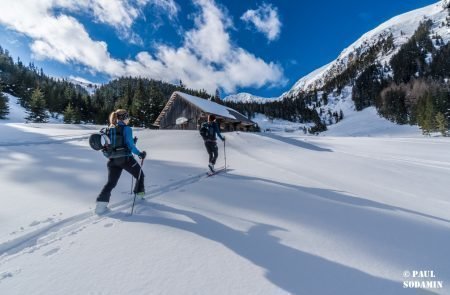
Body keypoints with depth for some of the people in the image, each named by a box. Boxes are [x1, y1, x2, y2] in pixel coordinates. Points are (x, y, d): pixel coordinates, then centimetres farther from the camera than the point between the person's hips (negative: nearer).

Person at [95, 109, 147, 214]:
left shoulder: (109, 129, 8)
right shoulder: (126, 128, -12)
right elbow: (130, 145, -15)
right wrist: (140, 154, -4)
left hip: (112, 159, 6)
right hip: (125, 158, -5)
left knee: (111, 182, 10)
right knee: (140, 174, 19)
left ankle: (101, 203, -1)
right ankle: (140, 193, 32)